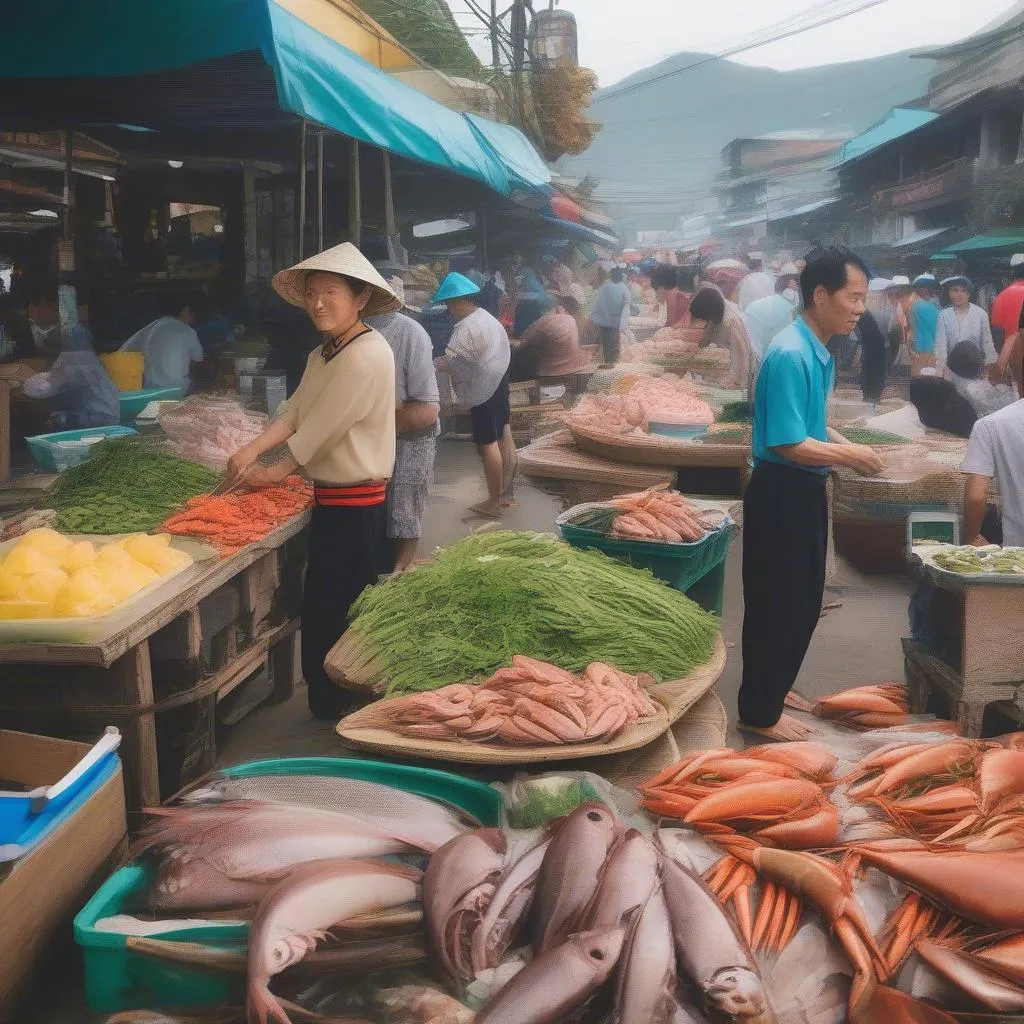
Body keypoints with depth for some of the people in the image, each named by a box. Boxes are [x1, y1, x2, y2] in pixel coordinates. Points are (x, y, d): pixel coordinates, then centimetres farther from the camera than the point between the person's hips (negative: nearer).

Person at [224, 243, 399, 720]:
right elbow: (293, 414, 5)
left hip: (355, 504, -9)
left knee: (333, 611, -1)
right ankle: (329, 705, 30)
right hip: (332, 496, 9)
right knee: (324, 606, 17)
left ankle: (333, 709, 12)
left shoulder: (367, 355, -19)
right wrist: (252, 449, -12)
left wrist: (275, 472, -9)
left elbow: (323, 427, -19)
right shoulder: (322, 355, 12)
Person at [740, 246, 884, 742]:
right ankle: (759, 713, 16)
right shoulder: (790, 355, -23)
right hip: (781, 491, -9)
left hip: (806, 489, 9)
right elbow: (788, 444, -24)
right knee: (776, 604, 2)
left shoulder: (819, 353, 7)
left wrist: (846, 446, 5)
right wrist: (848, 455, -13)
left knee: (802, 601, 19)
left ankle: (773, 688, 36)